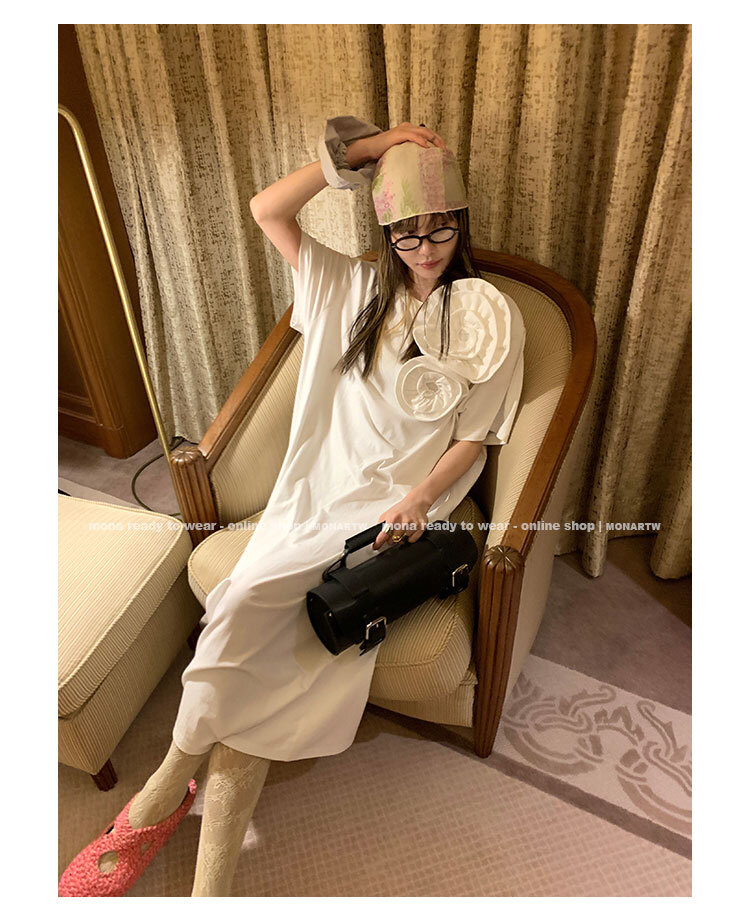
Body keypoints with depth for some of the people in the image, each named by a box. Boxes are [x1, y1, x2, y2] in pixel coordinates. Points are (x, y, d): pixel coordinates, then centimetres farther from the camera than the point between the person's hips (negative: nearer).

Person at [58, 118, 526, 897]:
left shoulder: (490, 318, 2)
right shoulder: (356, 287, 10)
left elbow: (475, 436, -1)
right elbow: (266, 211, 5)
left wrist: (418, 501, -16)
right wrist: (360, 148, -2)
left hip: (399, 506, -3)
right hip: (320, 486, 3)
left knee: (274, 641, -19)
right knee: (244, 611, -19)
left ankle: (177, 776, 3)